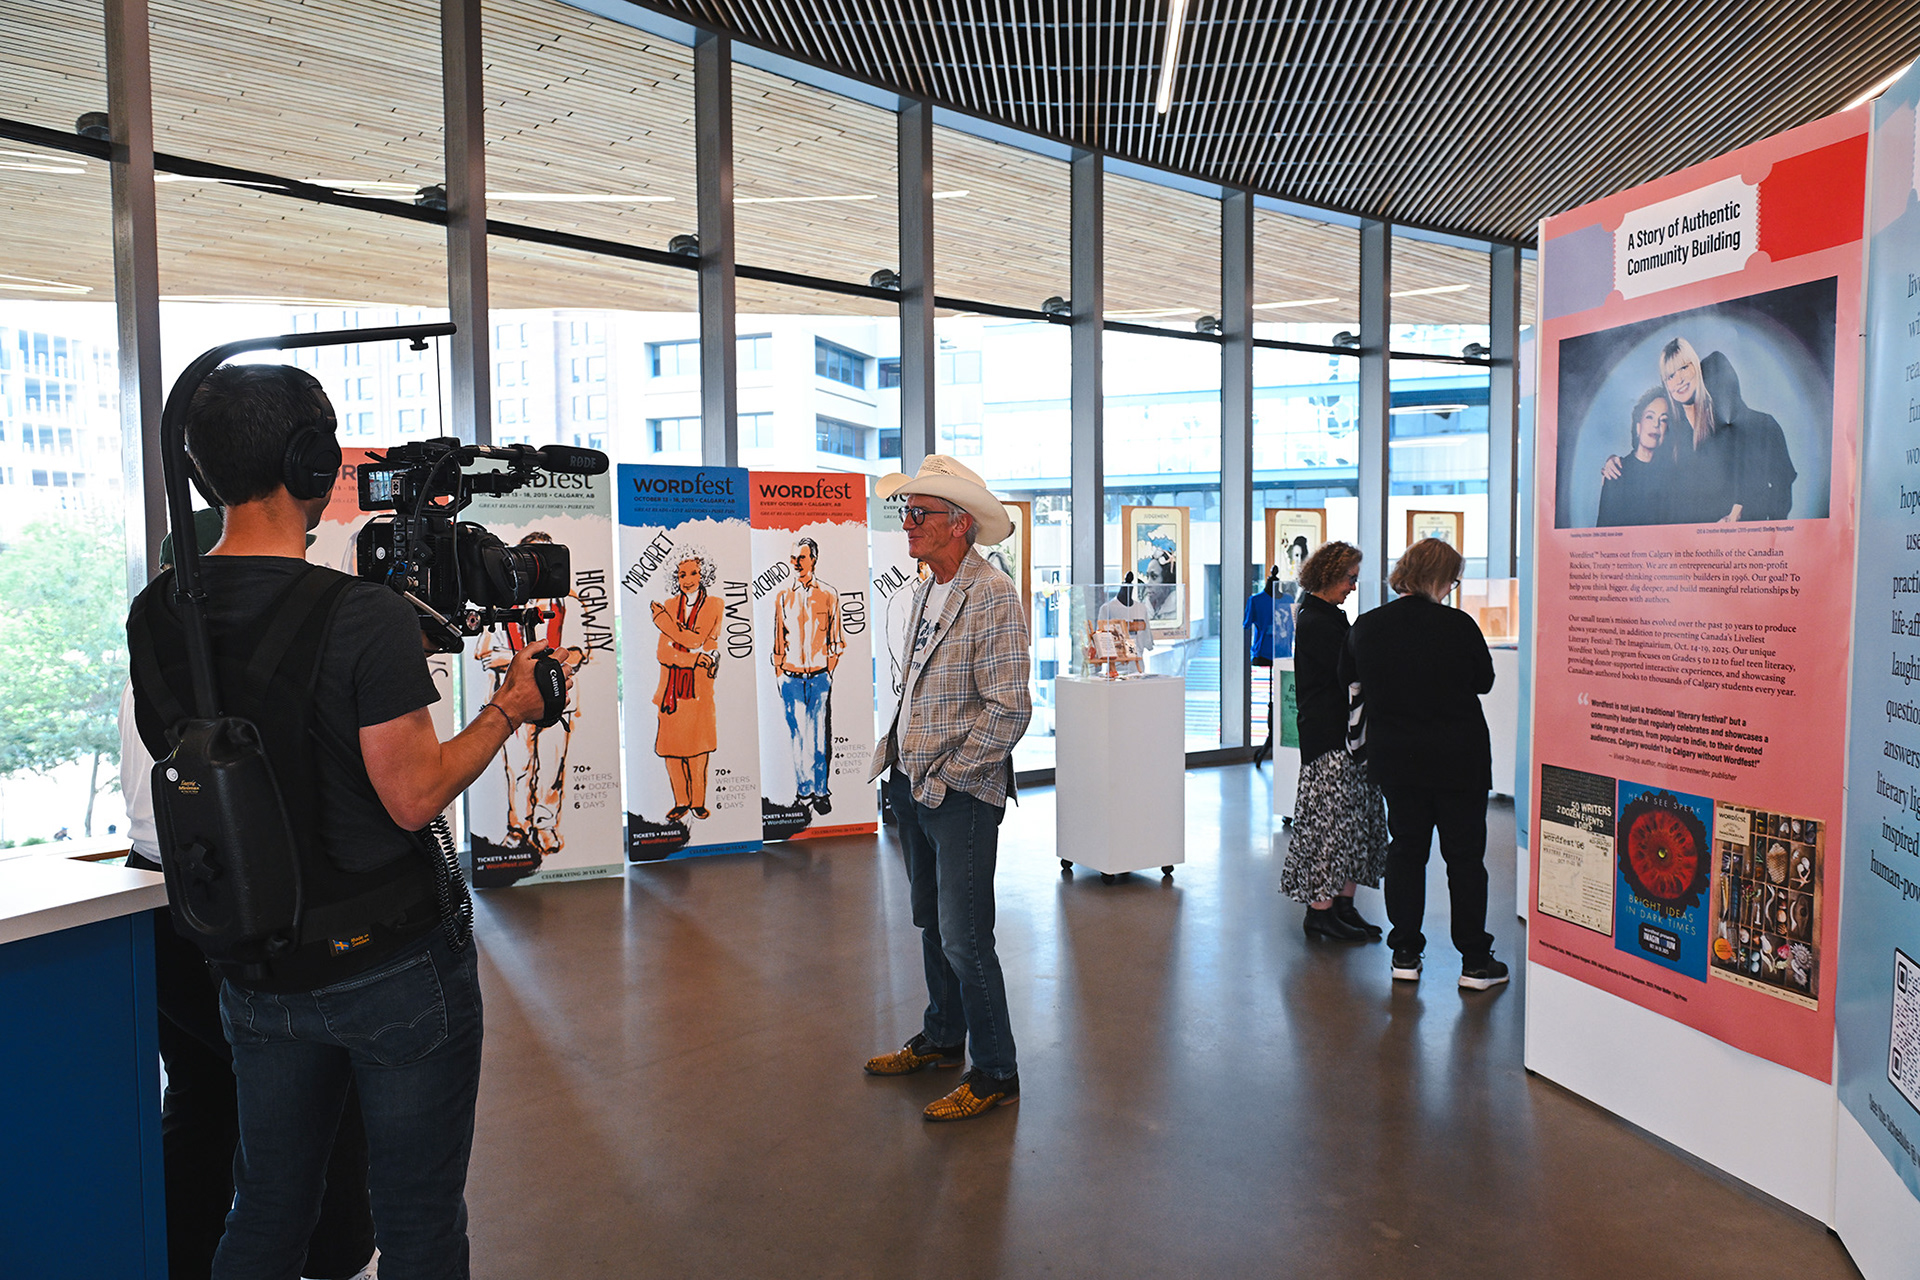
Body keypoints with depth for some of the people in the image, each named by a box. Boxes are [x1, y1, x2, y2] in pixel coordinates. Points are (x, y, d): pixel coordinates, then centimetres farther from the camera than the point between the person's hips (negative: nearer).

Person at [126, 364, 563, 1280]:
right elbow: (413, 797, -19)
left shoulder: (156, 613, -1)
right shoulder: (367, 618, -22)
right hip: (396, 971, -6)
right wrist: (509, 710, -4)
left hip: (257, 973, 6)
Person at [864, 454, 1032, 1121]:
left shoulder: (993, 596, -17)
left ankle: (995, 1074, 13)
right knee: (931, 922, 20)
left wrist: (946, 777, -17)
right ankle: (941, 1038, 37)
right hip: (913, 783, 8)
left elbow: (1009, 709, -20)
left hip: (962, 792, -8)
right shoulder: (926, 590, 11)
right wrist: (897, 748, 10)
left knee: (964, 938, -3)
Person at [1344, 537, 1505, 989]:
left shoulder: (1366, 626, -6)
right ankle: (1475, 960, 13)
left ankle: (1405, 953, 19)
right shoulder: (1458, 626, -16)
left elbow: (1352, 678, 11)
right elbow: (1484, 680, -1)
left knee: (1405, 849, 14)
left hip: (1396, 759, 4)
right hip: (1458, 757, -3)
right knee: (1465, 856, 7)